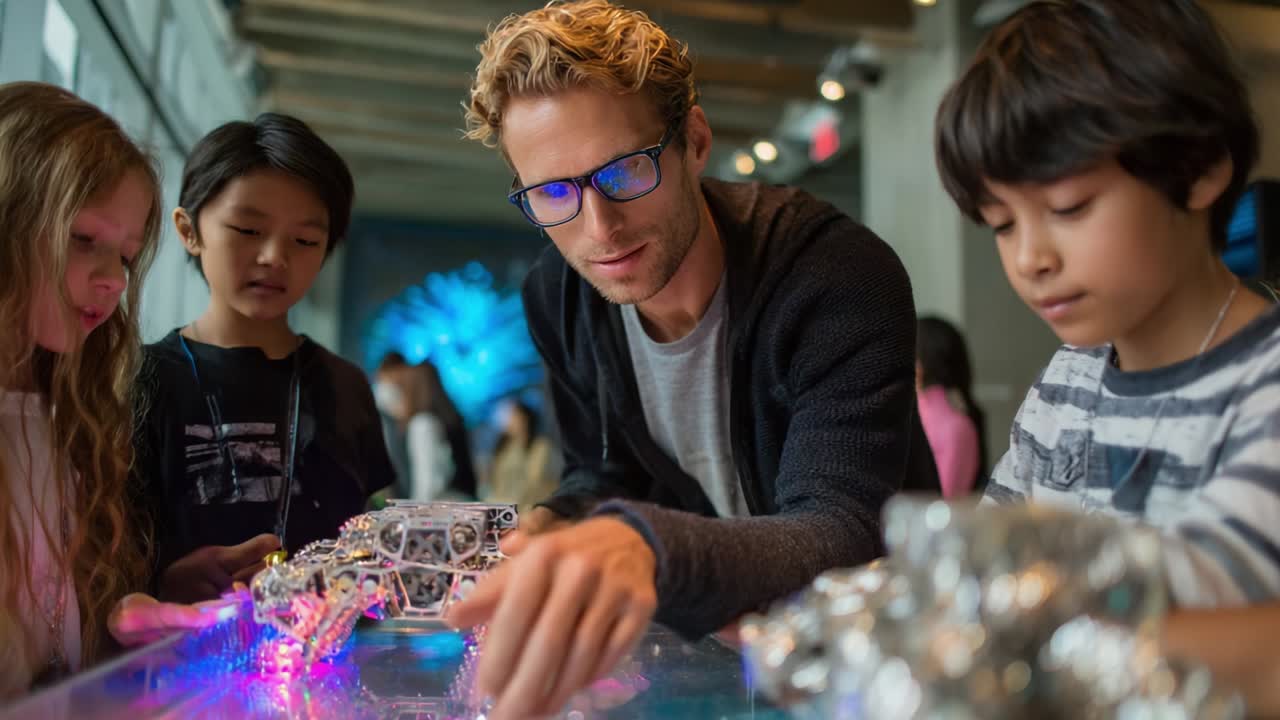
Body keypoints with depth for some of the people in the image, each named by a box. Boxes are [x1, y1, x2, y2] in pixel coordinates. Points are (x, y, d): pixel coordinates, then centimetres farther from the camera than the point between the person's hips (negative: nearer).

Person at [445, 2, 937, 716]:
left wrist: (647, 543, -54)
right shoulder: (558, 297, -8)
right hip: (715, 628, 4)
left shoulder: (842, 278, -26)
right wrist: (548, 532, -16)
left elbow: (840, 539, -35)